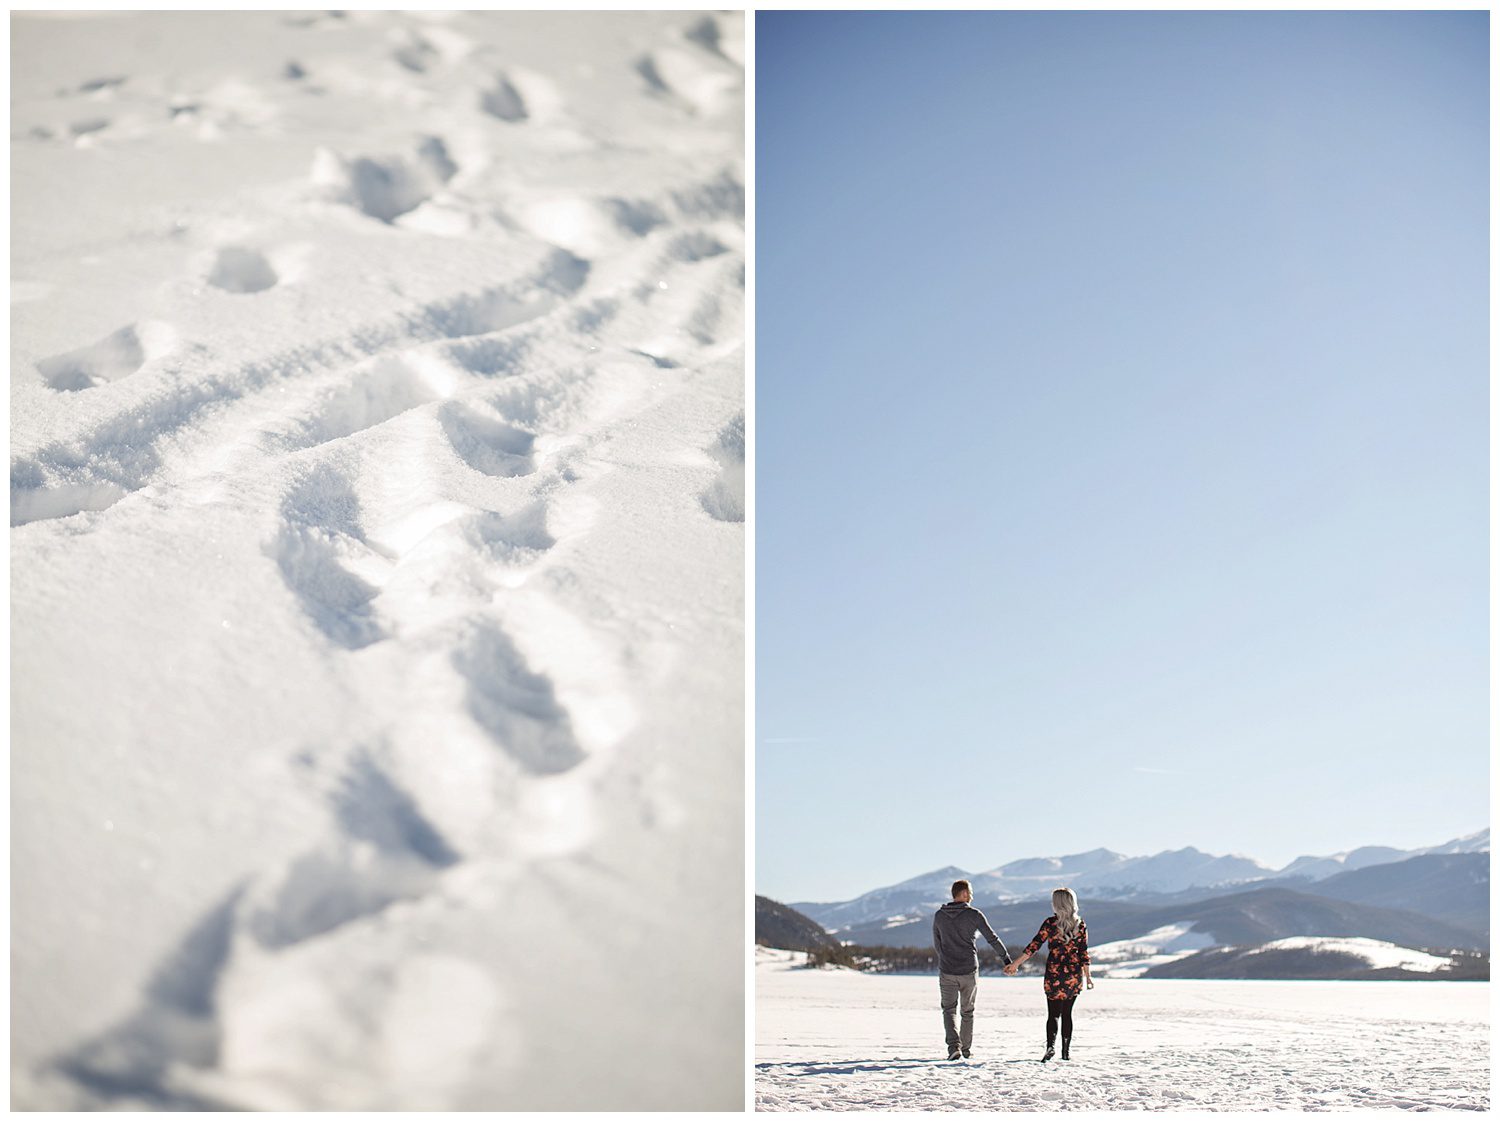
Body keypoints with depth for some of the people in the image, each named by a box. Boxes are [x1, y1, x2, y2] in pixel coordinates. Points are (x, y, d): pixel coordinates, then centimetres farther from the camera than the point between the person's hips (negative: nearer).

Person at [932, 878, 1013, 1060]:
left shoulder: (939, 916, 2)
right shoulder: (974, 915, -8)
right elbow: (992, 938, -5)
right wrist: (1007, 959, 4)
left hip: (946, 972, 1)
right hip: (969, 971, -1)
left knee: (949, 1010, 10)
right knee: (968, 1011, 17)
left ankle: (954, 1046, -10)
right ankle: (965, 1049, 23)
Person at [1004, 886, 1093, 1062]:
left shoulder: (1051, 923, -8)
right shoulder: (1081, 924, 1)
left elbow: (1034, 945, -10)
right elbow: (1084, 952, 2)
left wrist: (1015, 964, -6)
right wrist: (1087, 975, 10)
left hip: (1054, 974, -3)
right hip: (1074, 975, 3)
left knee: (1054, 1013, 1)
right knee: (1067, 1013, 13)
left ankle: (1050, 1045, -21)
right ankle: (1066, 1051, 12)